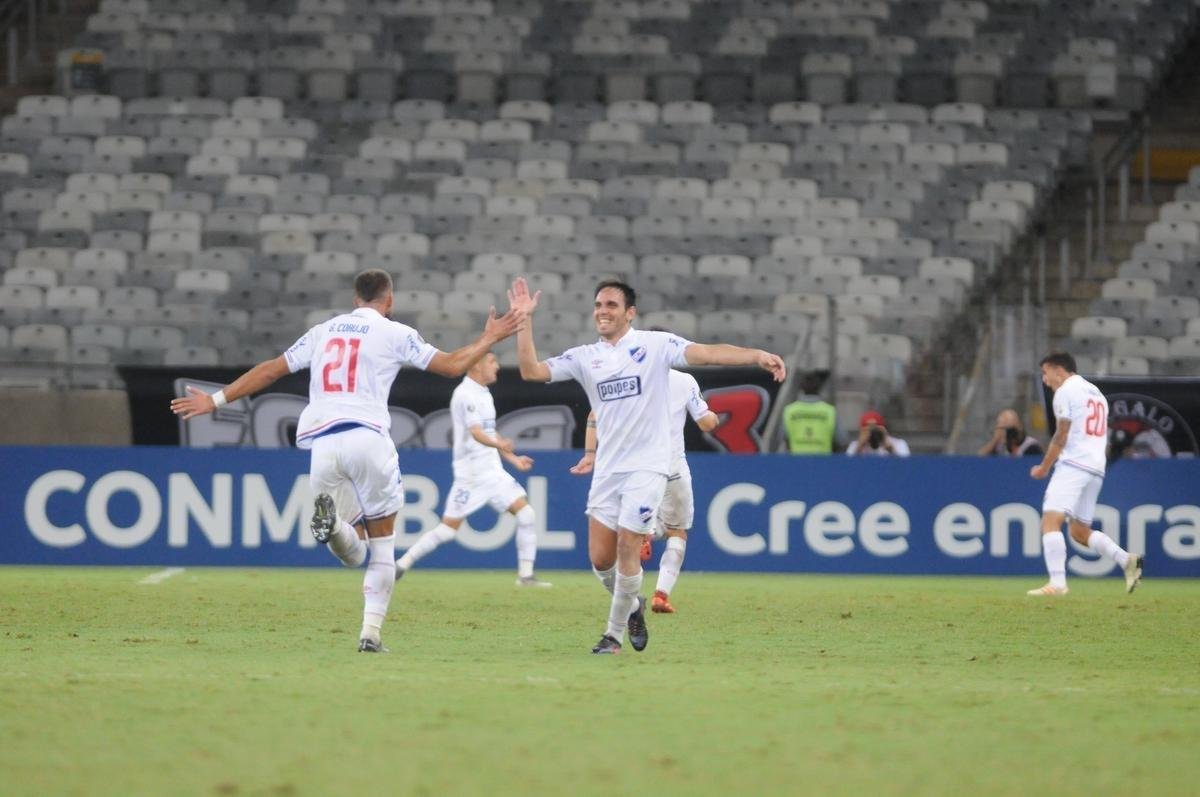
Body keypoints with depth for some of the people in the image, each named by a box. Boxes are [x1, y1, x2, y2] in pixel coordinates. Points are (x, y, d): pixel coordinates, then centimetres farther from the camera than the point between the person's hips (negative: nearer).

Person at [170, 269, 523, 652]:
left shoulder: (322, 331, 20)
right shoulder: (394, 333, 8)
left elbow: (270, 370, 20)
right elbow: (452, 365, 9)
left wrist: (216, 399, 26)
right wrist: (490, 338, 25)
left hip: (322, 446, 3)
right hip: (366, 437, -3)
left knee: (354, 553, 9)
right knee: (382, 545, 10)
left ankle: (330, 518, -26)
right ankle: (371, 633, -3)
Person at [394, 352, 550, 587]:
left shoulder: (483, 394, 16)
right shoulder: (465, 395, -14)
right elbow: (476, 433, -28)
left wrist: (512, 458, 29)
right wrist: (498, 444, -46)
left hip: (493, 471, 9)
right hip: (471, 475, -9)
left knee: (526, 513, -3)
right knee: (448, 528, -7)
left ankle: (525, 575, 1)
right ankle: (402, 564, 5)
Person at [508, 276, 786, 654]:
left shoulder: (655, 345, -3)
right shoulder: (584, 357, 9)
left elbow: (708, 353, -15)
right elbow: (531, 371, 1)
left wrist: (756, 355, -30)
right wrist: (525, 321, -9)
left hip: (647, 466, -4)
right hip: (608, 468, 4)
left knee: (627, 547, -11)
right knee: (600, 558, 1)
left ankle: (615, 634, 3)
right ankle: (632, 605, 30)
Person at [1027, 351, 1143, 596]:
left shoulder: (1065, 391, -2)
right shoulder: (1096, 392, 25)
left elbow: (1061, 436, -8)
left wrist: (1044, 467, 1)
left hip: (1073, 465, -9)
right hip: (1097, 468, 9)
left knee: (1051, 520, -15)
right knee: (1080, 532, 14)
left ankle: (1057, 583, -28)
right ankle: (1127, 560, -2)